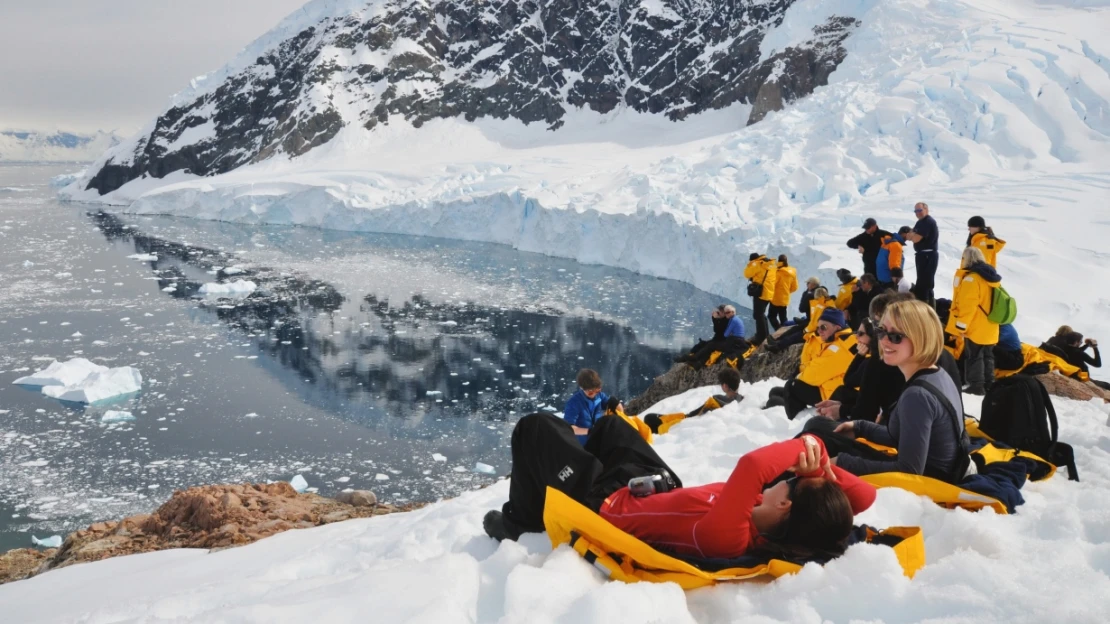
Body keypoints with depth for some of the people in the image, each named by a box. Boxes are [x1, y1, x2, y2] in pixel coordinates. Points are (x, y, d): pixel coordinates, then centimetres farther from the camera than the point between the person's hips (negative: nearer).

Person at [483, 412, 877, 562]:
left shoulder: (725, 538, -45)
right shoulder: (789, 527, -26)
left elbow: (752, 465, -60)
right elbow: (865, 495, -17)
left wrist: (808, 444, -45)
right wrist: (822, 466, -35)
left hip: (606, 506, -7)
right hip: (663, 491, 7)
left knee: (536, 427, 4)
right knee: (607, 424, 29)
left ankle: (519, 523, 26)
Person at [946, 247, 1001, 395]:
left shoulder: (971, 278, -18)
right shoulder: (990, 277, 12)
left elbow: (968, 305, -22)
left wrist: (961, 325, -19)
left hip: (976, 328, -9)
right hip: (989, 328, 9)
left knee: (974, 356, -1)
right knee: (987, 355, 15)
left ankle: (976, 385, 1)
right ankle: (989, 385, 22)